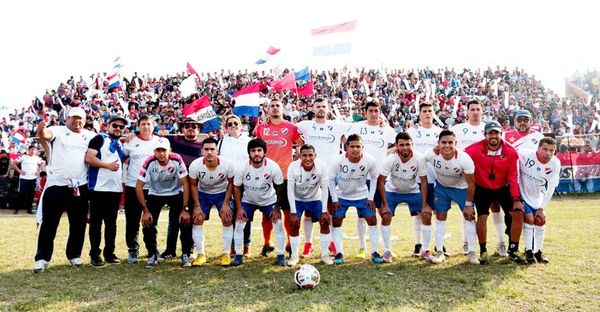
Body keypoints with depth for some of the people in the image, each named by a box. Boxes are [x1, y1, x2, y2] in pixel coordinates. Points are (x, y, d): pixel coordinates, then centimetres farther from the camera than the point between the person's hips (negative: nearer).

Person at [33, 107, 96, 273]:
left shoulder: (90, 136, 11)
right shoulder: (58, 131, -2)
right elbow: (45, 135, -21)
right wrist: (41, 130, -44)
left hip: (80, 186, 3)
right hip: (56, 185, -3)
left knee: (78, 224, 11)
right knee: (49, 223, 3)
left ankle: (74, 255, 25)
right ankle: (42, 258, 11)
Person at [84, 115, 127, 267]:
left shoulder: (121, 145, 19)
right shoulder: (100, 139, -3)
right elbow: (89, 158, -15)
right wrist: (107, 165, -21)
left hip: (116, 189, 7)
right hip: (99, 188, -7)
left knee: (112, 223, 12)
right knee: (96, 222, 2)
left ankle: (109, 253, 20)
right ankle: (95, 255, 9)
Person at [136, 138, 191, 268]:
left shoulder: (177, 160, -25)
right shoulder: (149, 162, -24)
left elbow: (185, 184, -20)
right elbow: (139, 186, -16)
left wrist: (185, 209, -22)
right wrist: (145, 211, -18)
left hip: (176, 193, -1)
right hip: (155, 194, 1)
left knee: (185, 222, -15)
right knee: (148, 223, -11)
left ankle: (185, 255, 4)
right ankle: (153, 254, 11)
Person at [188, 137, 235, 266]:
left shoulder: (227, 164, -28)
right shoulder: (195, 165, -26)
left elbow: (231, 183, -11)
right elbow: (193, 185, -9)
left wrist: (226, 203, -14)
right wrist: (196, 206, -11)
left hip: (222, 192, -1)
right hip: (203, 193, 1)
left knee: (228, 219, -10)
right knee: (197, 219, -8)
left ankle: (225, 254, 5)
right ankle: (200, 254, 6)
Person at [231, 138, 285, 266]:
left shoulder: (273, 167, -26)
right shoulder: (242, 167, -25)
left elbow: (280, 187, -13)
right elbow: (236, 187, -9)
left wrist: (277, 208, -11)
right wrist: (239, 207, -12)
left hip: (269, 200, 0)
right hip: (248, 200, 1)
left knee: (278, 224, -9)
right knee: (239, 224, -8)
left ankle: (281, 256, 7)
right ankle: (238, 256, 8)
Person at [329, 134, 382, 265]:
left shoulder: (369, 160, -23)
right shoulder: (339, 161, -25)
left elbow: (374, 178, -4)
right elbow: (331, 179, -10)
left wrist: (371, 197, -7)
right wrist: (334, 199, -10)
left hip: (362, 195, 1)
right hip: (341, 196, 0)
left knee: (372, 220, -4)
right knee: (336, 222, -6)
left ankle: (374, 252, 10)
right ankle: (339, 253, 7)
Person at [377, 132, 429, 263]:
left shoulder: (419, 159, -24)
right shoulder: (390, 159, -27)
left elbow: (423, 182, -14)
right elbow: (381, 181, -19)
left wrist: (424, 205, -16)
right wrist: (385, 204, -21)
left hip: (413, 191, 1)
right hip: (393, 191, -1)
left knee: (427, 215, -8)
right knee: (386, 217, -15)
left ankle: (426, 251, 7)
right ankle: (387, 251, 2)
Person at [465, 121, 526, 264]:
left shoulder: (511, 152, -14)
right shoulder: (475, 149, -21)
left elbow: (513, 177, -10)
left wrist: (516, 199, -10)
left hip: (503, 188, 2)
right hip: (482, 189, -2)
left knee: (518, 214, -6)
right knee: (482, 217, -10)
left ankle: (513, 251, 11)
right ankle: (483, 252, 11)